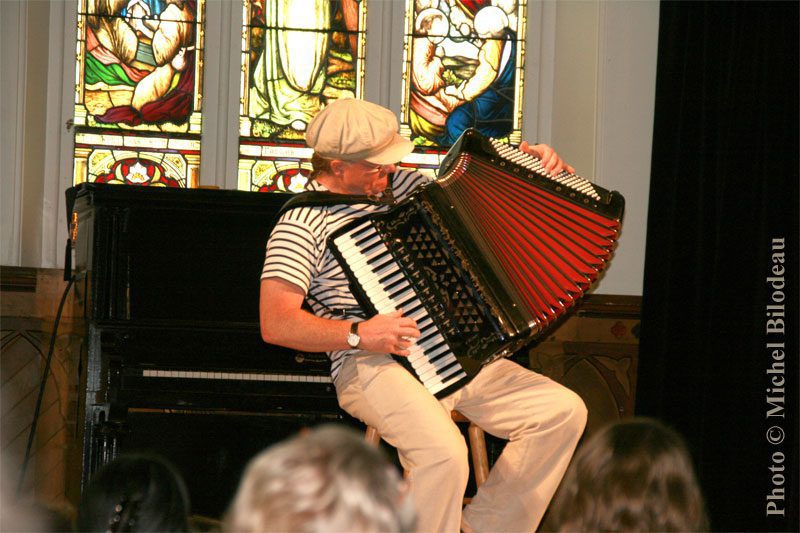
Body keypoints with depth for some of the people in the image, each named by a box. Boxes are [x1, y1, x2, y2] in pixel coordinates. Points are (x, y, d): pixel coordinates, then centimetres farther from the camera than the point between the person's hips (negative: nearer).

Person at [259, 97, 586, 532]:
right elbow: (275, 324, -15)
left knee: (563, 411, -4)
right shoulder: (302, 222, -7)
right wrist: (358, 334, -24)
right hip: (371, 365, -8)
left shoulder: (400, 183, 15)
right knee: (443, 451, -35)